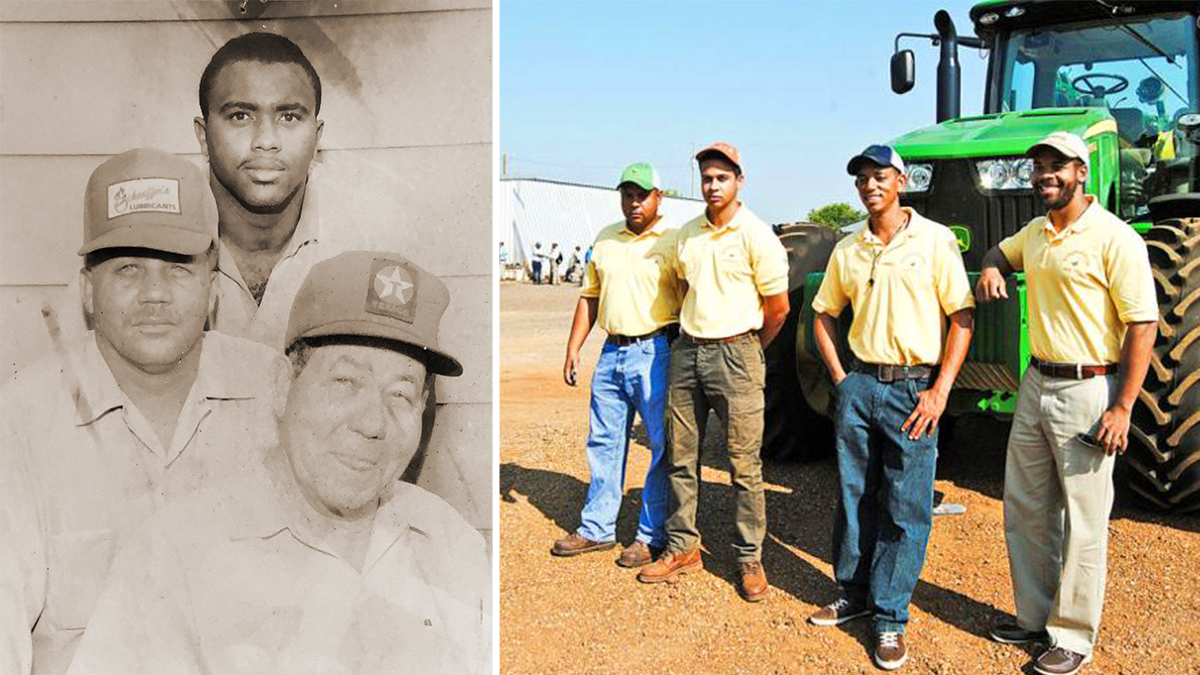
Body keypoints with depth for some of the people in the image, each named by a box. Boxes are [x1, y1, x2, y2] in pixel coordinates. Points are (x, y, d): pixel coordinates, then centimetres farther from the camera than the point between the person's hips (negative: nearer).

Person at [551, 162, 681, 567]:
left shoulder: (673, 241, -4)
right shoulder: (606, 239, 14)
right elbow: (589, 297, 18)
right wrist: (573, 348, 12)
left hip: (656, 354, -6)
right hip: (611, 352, 6)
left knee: (663, 448, 0)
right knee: (604, 443, 12)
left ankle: (652, 537, 10)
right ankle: (597, 528, 24)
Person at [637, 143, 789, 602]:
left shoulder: (757, 236, -7)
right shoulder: (687, 234, 10)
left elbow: (778, 308, -2)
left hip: (735, 353, -5)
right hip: (686, 352, 6)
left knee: (745, 464, 0)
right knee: (681, 457, 11)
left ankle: (749, 559, 12)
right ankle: (682, 547, 24)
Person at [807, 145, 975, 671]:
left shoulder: (934, 240, -4)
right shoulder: (847, 250, 8)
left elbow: (962, 317, -5)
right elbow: (824, 315, 18)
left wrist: (939, 391, -11)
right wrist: (840, 377, 7)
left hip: (914, 387, -4)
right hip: (859, 384, 4)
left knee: (905, 509, 1)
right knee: (854, 497, 13)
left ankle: (890, 617, 12)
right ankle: (853, 595, 28)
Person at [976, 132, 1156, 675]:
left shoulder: (1114, 238, -13)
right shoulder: (1034, 233, 9)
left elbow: (1142, 325, -15)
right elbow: (1002, 252, 33)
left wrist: (1122, 408, -20)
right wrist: (991, 267, 7)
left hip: (1087, 391, -8)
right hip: (1036, 385, 8)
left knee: (1083, 523, 2)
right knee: (1025, 508, 15)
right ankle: (1034, 616, 29)